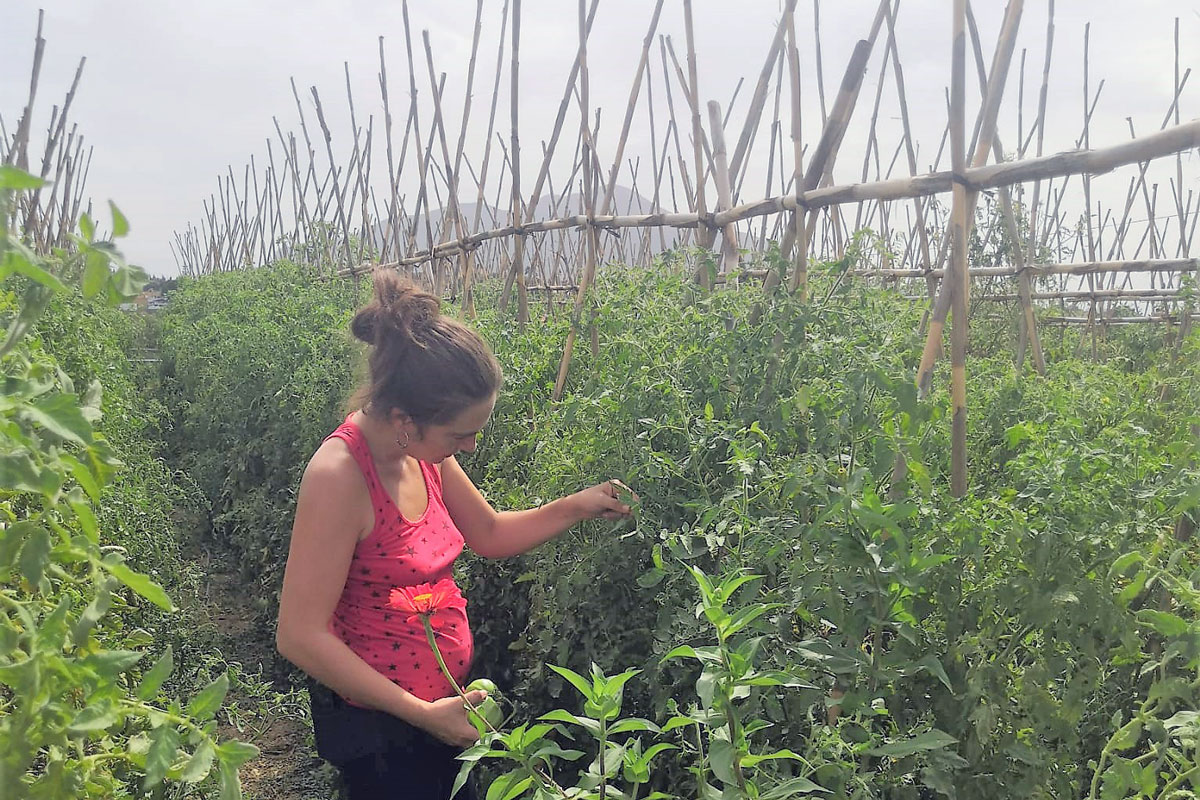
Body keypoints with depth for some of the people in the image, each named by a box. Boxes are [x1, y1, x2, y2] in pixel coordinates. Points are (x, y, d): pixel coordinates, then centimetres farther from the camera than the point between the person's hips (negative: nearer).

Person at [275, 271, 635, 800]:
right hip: (378, 724, -7)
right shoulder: (340, 475, -28)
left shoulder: (425, 452, -5)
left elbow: (489, 534, 12)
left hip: (443, 704, 7)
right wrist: (423, 715, -24)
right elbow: (300, 636, -25)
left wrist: (575, 507, -1)